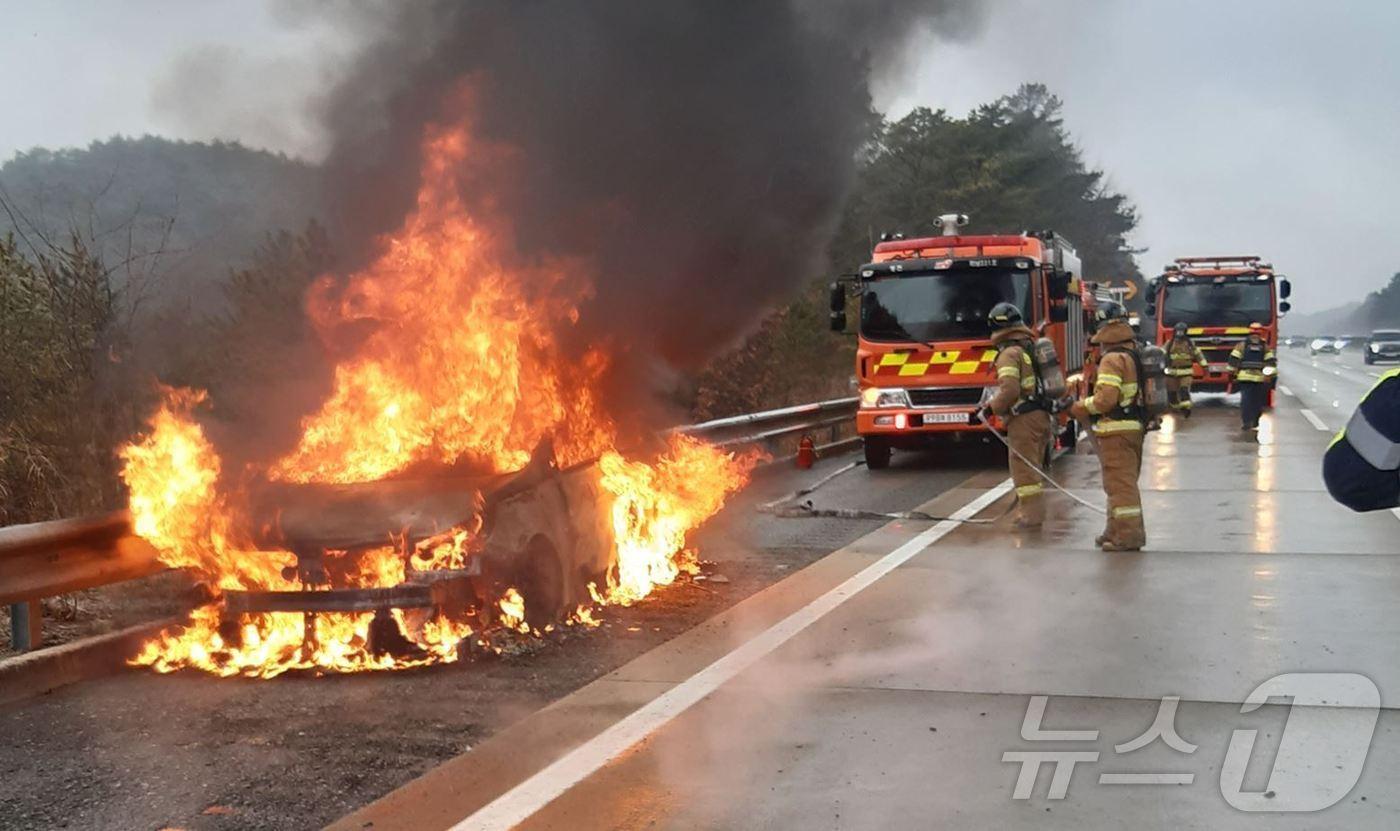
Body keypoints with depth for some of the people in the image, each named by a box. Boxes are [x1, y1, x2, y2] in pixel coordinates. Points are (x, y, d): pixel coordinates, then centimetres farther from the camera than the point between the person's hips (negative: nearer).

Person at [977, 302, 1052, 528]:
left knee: (1024, 469, -3)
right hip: (1042, 415, 9)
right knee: (1032, 468, 17)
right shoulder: (1033, 349, 15)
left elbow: (1009, 390, -23)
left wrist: (991, 408, -10)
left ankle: (1032, 515, -3)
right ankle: (1033, 513, 22)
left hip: (1024, 418, -9)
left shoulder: (1010, 353, -12)